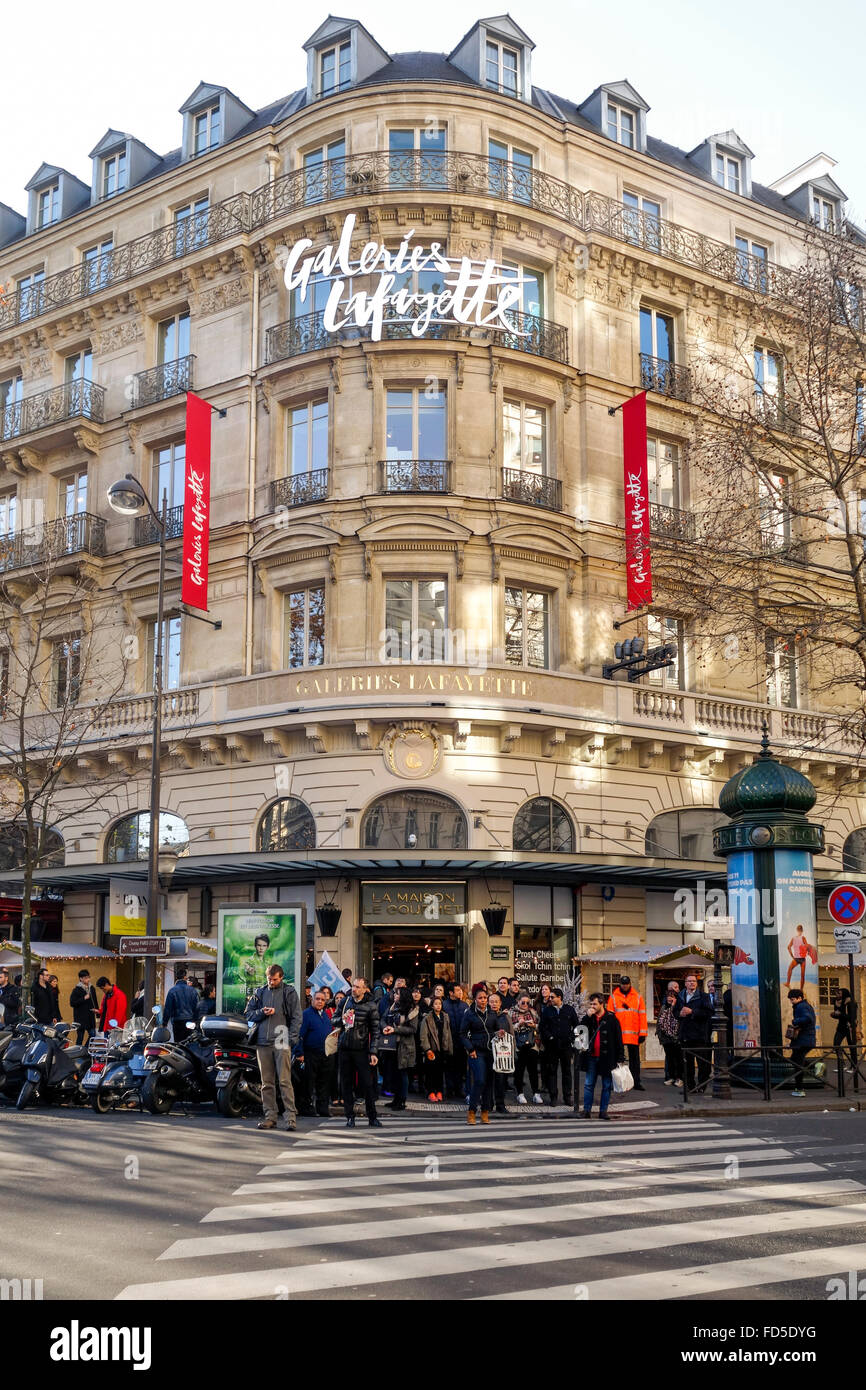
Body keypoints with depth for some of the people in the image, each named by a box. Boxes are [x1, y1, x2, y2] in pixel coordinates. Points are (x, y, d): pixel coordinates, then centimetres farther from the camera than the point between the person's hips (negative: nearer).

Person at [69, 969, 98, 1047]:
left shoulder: (92, 988, 12)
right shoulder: (77, 990, -8)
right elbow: (72, 1003, -15)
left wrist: (96, 1009, 11)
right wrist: (84, 998, -19)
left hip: (90, 1017, 6)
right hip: (80, 1018, -6)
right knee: (80, 1036, -1)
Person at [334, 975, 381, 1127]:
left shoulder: (371, 1005, -4)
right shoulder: (345, 1001, 8)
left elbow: (375, 1030, -2)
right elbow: (334, 1021, 15)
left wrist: (373, 1052, -8)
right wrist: (342, 1018, -8)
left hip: (361, 1049, -3)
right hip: (344, 1048, 3)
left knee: (367, 1083, -2)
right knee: (346, 1083, 5)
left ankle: (372, 1117, 6)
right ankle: (350, 1117, 13)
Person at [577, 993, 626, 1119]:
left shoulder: (611, 1018, -4)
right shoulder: (589, 1018, 8)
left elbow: (618, 1039, -3)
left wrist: (620, 1058, -7)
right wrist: (587, 1016, -10)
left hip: (607, 1057, -3)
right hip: (592, 1057, 3)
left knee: (607, 1085, 5)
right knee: (589, 1084, 3)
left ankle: (603, 1111, 13)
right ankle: (587, 1110, 7)